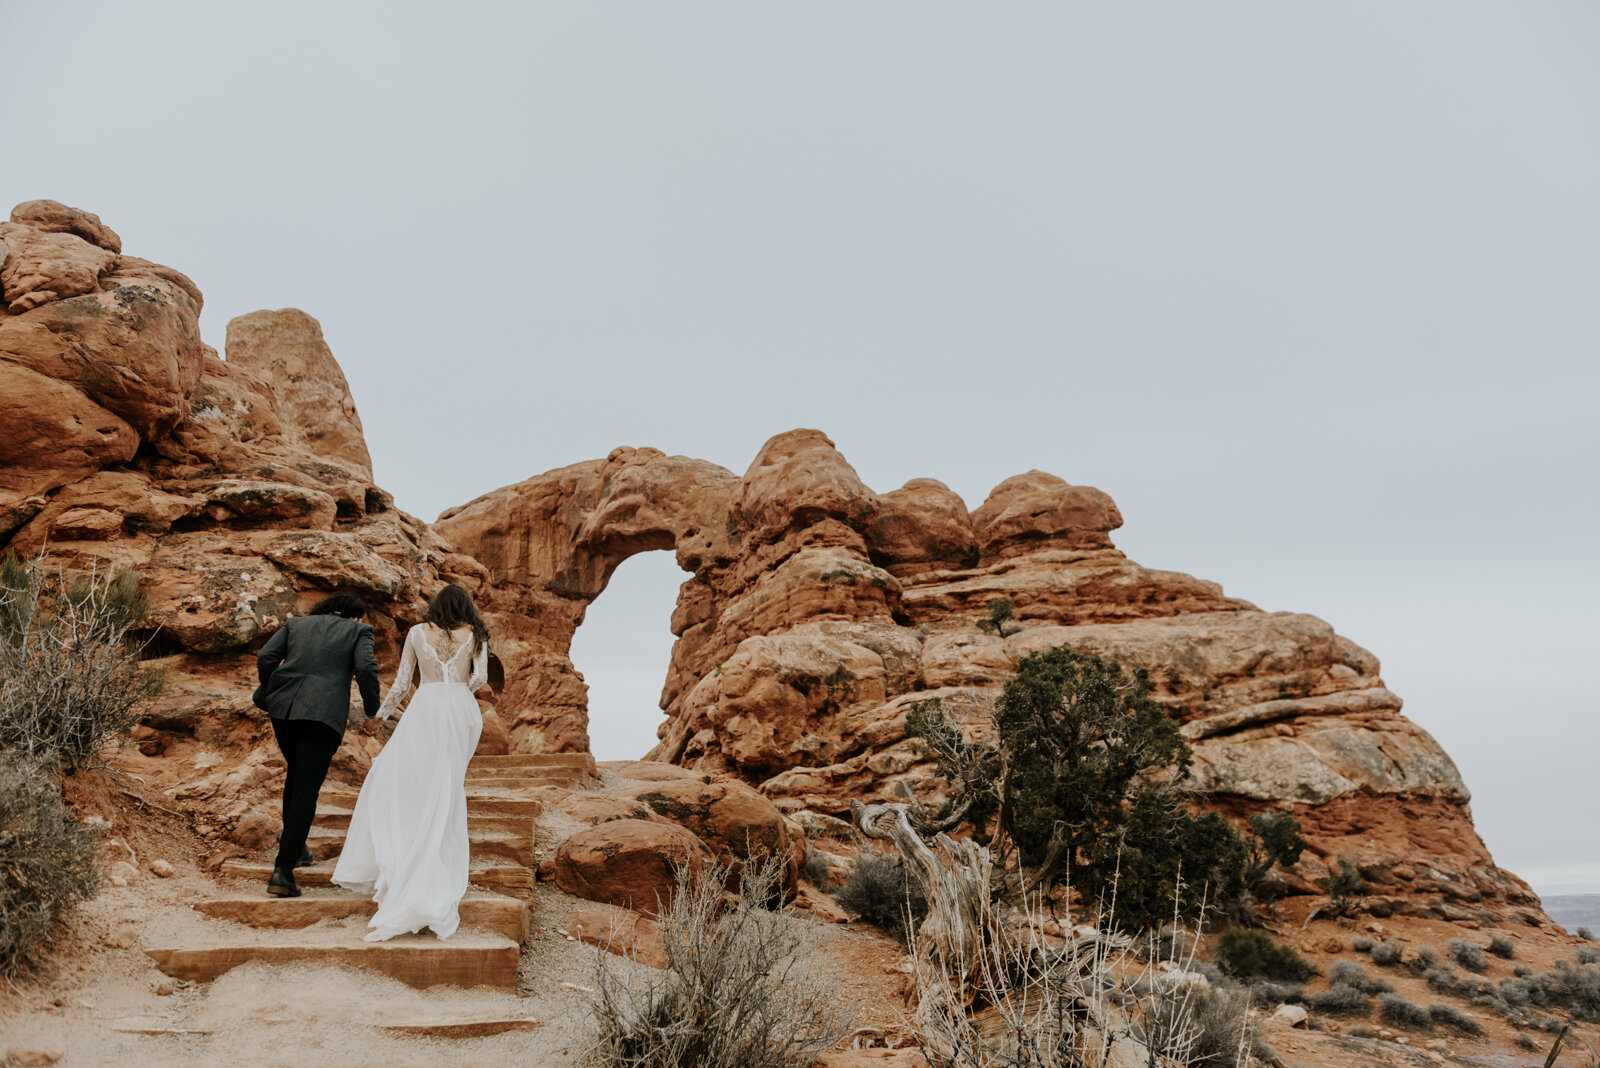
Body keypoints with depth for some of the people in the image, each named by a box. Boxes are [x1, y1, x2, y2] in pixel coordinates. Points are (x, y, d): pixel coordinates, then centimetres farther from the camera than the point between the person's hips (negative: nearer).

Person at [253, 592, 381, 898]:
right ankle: (283, 870, -6)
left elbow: (266, 657, 8)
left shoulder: (296, 624, 22)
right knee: (306, 790, -1)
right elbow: (366, 669, -5)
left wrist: (267, 696, 19)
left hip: (283, 708, 4)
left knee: (296, 772, 28)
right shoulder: (358, 630, 12)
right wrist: (372, 710, 6)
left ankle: (293, 844, 36)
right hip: (324, 714, -4)